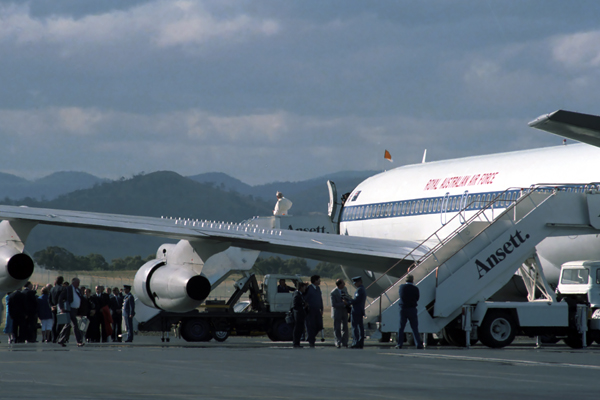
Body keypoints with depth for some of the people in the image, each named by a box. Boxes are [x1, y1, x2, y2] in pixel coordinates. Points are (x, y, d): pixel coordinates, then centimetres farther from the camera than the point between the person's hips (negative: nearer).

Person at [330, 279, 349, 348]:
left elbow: (347, 297, 17)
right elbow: (333, 304, -21)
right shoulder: (333, 293, -19)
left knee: (345, 327, 7)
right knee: (337, 328, 2)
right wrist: (343, 304, -25)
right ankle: (338, 343, 10)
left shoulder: (344, 289, 0)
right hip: (337, 312, -5)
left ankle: (344, 342, 16)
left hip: (344, 311, 5)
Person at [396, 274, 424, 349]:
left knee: (401, 327, 6)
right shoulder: (415, 288, -7)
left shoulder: (402, 287, -2)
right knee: (415, 328, 4)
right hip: (412, 309, -1)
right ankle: (419, 344, 2)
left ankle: (399, 344, 3)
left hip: (403, 309, 1)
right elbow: (417, 298, 3)